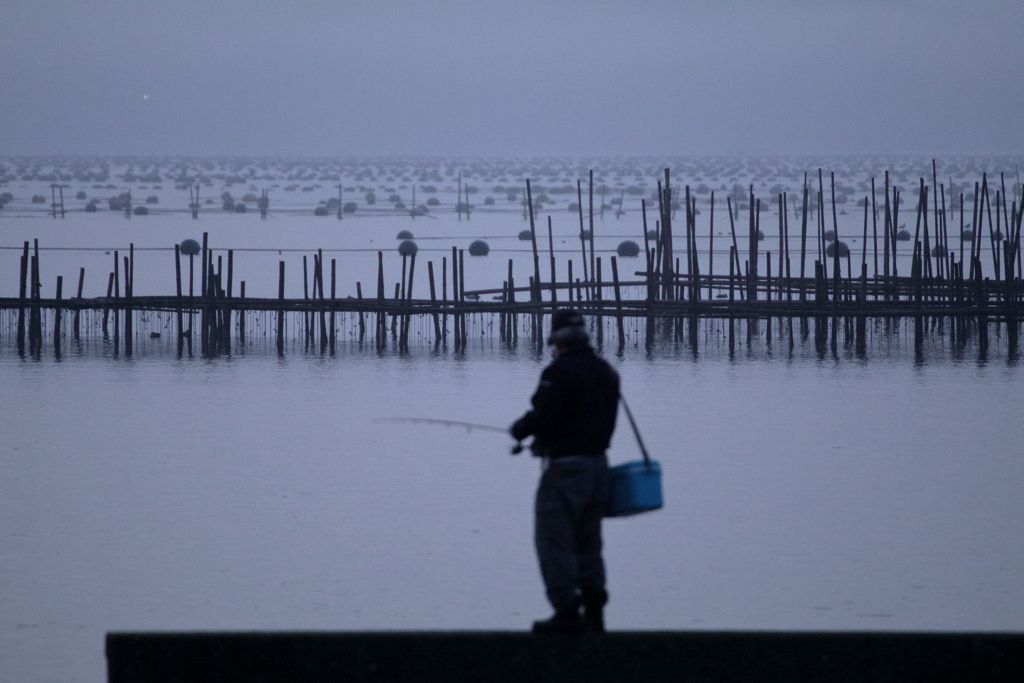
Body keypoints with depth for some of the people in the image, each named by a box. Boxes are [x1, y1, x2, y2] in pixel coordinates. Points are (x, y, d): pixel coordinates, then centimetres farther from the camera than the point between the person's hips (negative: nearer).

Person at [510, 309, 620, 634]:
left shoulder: (559, 373, -15)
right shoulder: (606, 373, 11)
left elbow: (543, 417, -21)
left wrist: (519, 430, 2)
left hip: (565, 468, -8)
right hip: (597, 464, 8)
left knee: (554, 541, -3)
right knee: (588, 542, 15)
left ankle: (567, 613, -6)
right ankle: (593, 612, 11)